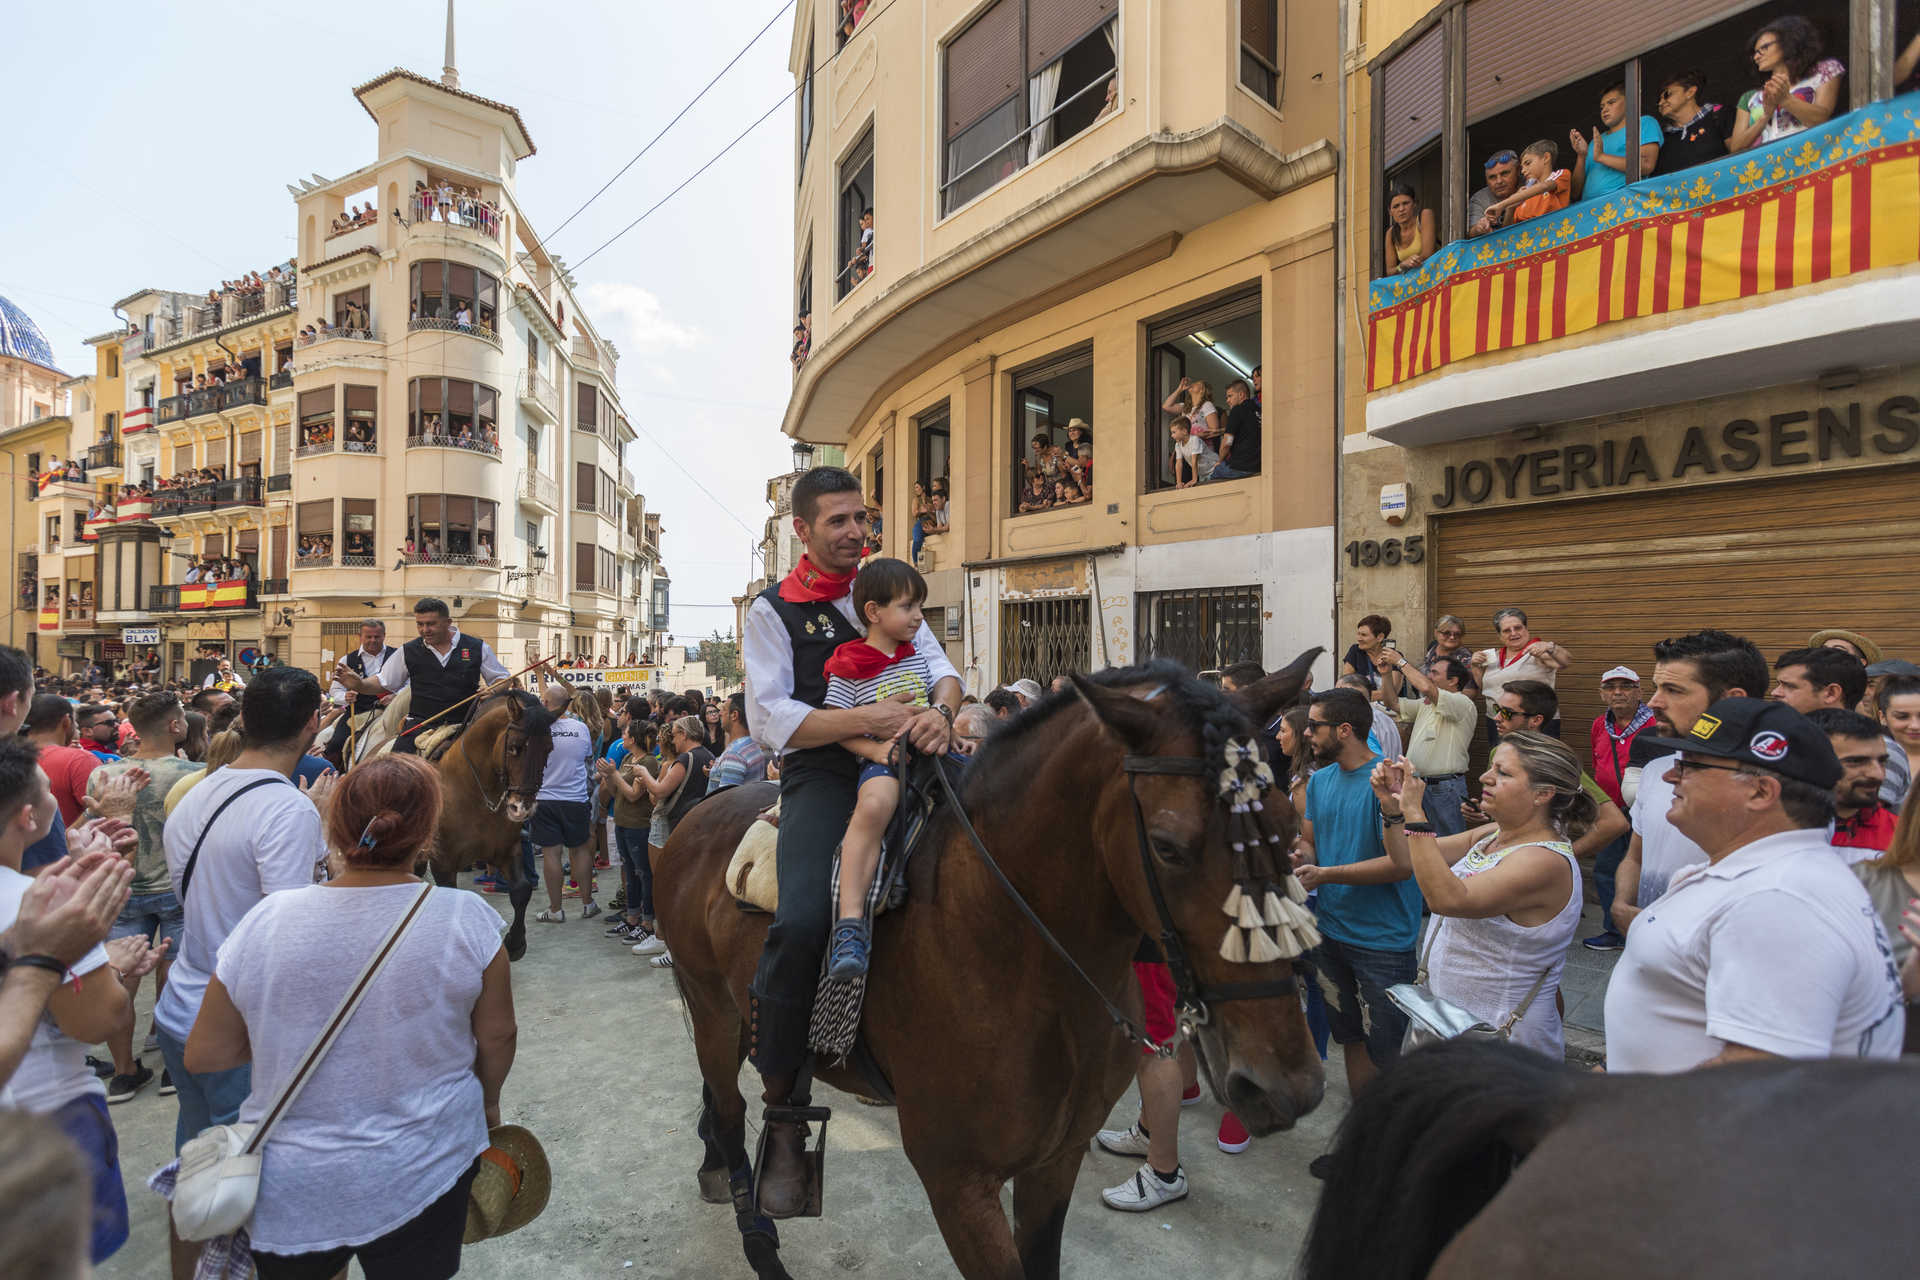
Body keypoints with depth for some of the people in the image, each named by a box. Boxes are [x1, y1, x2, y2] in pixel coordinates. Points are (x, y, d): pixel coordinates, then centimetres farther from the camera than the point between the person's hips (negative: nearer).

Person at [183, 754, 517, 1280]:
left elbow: (204, 1055, -3)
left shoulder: (265, 921, -15)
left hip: (288, 1191, 1)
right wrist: (487, 1103, 13)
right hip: (424, 1179, -1)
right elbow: (497, 1035, -6)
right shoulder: (466, 920, -19)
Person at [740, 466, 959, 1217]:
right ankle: (781, 1116, -6)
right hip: (822, 773, -4)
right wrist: (867, 718, -18)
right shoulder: (773, 610, 5)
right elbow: (770, 720, -6)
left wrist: (939, 710, -12)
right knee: (801, 924, -27)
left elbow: (940, 666, 12)